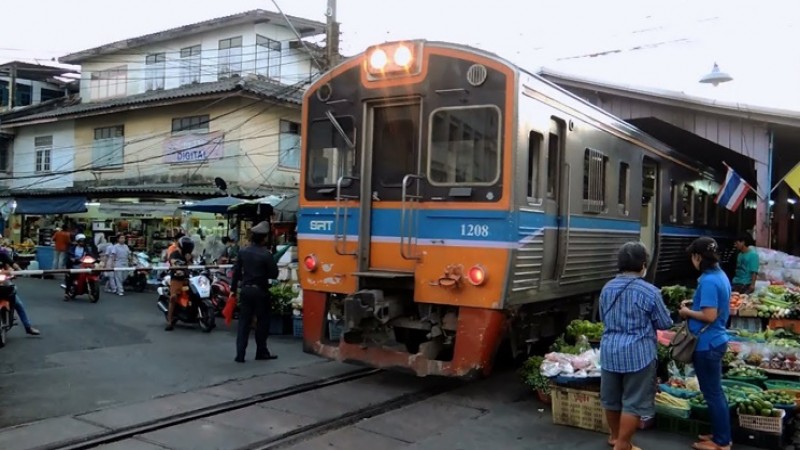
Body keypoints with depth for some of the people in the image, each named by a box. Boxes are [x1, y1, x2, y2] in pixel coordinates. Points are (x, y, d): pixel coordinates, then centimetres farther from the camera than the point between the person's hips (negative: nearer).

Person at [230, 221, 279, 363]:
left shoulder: (242, 252, 1)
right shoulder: (266, 254, -14)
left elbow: (236, 272, 5)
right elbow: (274, 274, -10)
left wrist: (233, 289, 13)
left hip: (246, 290, 4)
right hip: (260, 291, -4)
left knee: (244, 322, 6)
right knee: (262, 322, 10)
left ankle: (240, 354, 4)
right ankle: (261, 352, 18)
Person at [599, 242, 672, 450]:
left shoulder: (607, 288, 4)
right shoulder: (649, 292, -12)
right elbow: (665, 324, -3)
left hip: (609, 351, 6)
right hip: (638, 353, -5)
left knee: (611, 397, 18)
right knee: (634, 402, 5)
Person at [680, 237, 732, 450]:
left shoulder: (708, 281, -23)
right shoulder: (720, 275, 8)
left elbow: (709, 316, -26)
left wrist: (688, 312, -11)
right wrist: (694, 306, 10)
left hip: (707, 344, -10)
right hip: (716, 341, 10)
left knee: (712, 394, 3)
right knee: (715, 391, 19)